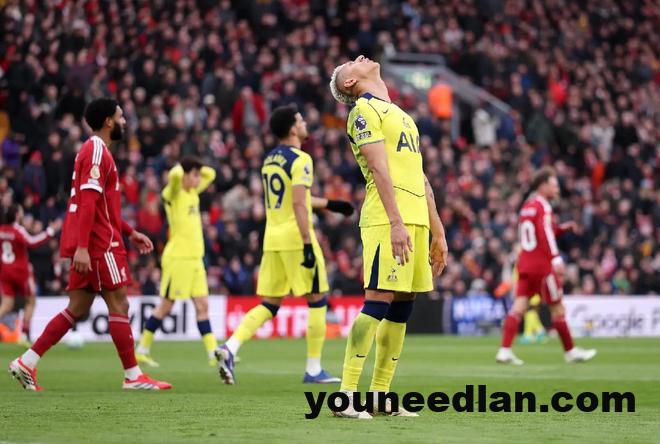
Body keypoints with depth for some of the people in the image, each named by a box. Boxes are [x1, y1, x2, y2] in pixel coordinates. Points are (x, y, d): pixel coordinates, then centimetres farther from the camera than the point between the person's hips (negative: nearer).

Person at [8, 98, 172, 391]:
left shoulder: (95, 150, 21)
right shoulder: (96, 151, -11)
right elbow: (88, 201, -20)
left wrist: (130, 232, 25)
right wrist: (81, 247, -26)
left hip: (88, 246, 10)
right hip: (98, 244, -10)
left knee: (77, 310, 8)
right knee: (119, 304, -5)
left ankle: (26, 363, 6)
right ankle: (133, 376, -2)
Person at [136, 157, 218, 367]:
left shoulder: (193, 192, 14)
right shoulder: (173, 194, -9)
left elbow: (210, 174, 27)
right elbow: (175, 175, -30)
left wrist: (195, 168, 11)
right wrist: (180, 168, -8)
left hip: (195, 258, 8)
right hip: (178, 257, -8)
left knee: (202, 305, 2)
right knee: (166, 305, 0)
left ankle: (213, 353, 0)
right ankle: (142, 349, 10)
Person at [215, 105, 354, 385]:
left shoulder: (270, 160, 16)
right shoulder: (300, 160, -11)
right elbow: (299, 205, -19)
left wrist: (328, 204, 37)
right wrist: (308, 245, -20)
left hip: (272, 240, 8)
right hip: (295, 238, -8)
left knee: (269, 304, 9)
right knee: (317, 299, 4)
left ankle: (230, 348, -11)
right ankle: (314, 370, 5)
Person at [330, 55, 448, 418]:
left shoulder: (401, 115, 26)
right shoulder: (364, 110, -1)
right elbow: (379, 170, -12)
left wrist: (437, 233, 22)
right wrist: (395, 222, -21)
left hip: (415, 219, 8)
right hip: (387, 218, -8)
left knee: (402, 306, 6)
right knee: (379, 302, -14)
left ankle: (380, 395, 9)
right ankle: (346, 395, -14)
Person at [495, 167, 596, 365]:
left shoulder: (527, 206, 17)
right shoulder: (543, 206, -10)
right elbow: (545, 235, -23)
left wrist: (562, 228, 20)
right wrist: (556, 259, -29)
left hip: (525, 263, 8)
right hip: (542, 265, -8)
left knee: (519, 306, -2)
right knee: (557, 307, 4)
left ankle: (505, 350, -14)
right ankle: (570, 352, 14)